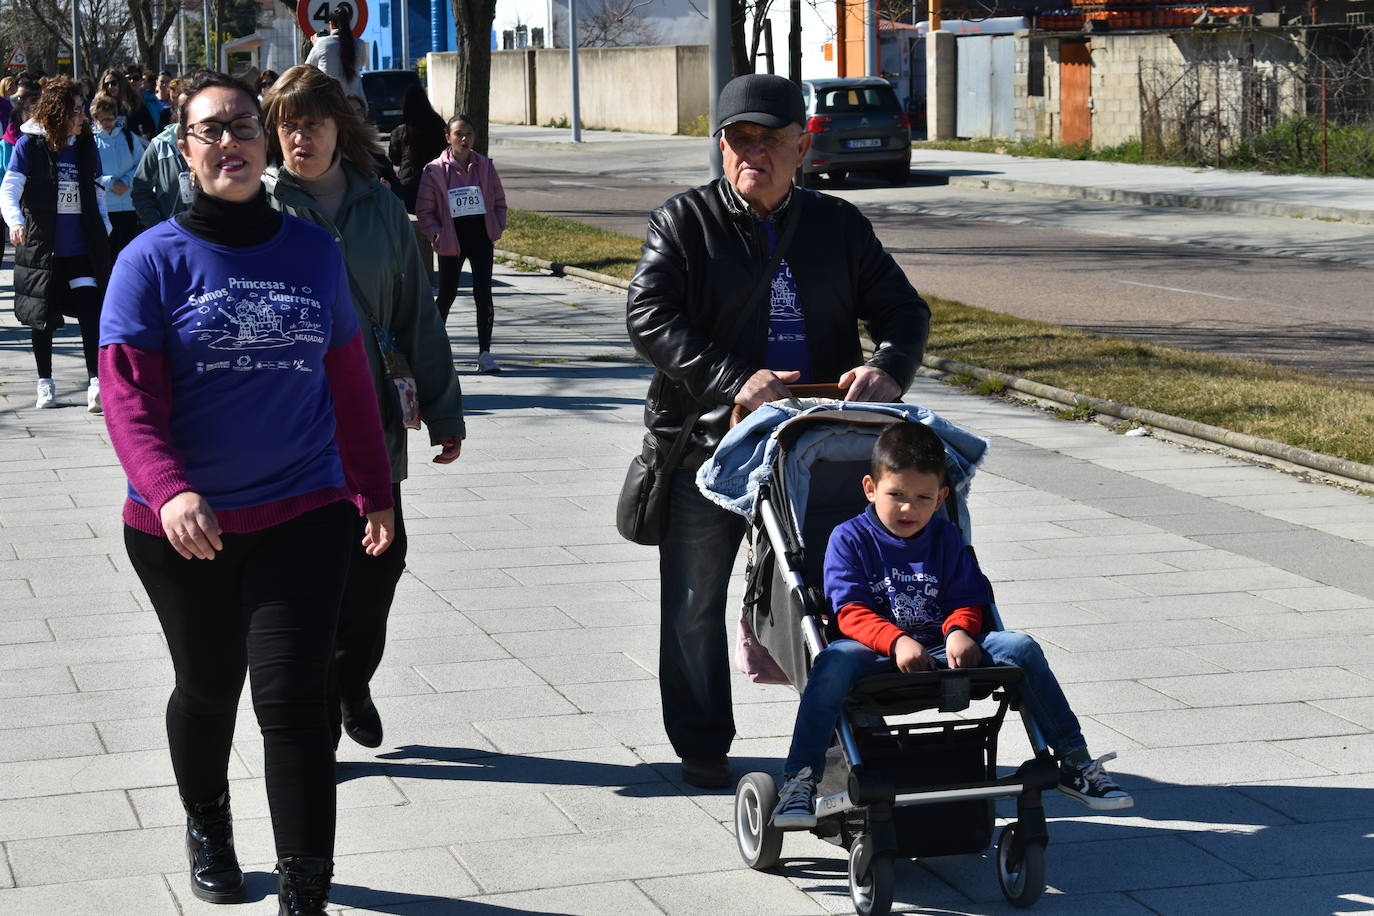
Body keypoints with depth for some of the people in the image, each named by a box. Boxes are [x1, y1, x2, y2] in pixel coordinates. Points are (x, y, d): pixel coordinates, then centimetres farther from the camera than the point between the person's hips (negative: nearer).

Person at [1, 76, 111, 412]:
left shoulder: (86, 144, 5)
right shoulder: (30, 144, -6)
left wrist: (103, 226, 3)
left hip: (83, 246, 2)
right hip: (41, 246, -2)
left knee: (91, 311, -11)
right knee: (43, 317, 9)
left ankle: (96, 383, -9)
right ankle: (45, 383, 23)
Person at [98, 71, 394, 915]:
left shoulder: (314, 253, 4)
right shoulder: (154, 260, -5)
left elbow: (350, 385, 11)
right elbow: (129, 397, -12)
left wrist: (375, 492, 14)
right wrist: (168, 490, -28)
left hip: (303, 518, 1)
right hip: (184, 528, -1)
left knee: (293, 700, -8)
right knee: (208, 687, 16)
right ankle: (207, 825, 45)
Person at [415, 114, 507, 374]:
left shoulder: (485, 167, 3)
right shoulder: (435, 170, -6)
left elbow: (499, 202, 12)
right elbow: (424, 211, -2)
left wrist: (498, 228, -1)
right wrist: (437, 236, -12)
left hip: (481, 238, 2)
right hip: (452, 241, -2)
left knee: (483, 294, -5)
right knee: (447, 295, 10)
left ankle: (485, 353, -3)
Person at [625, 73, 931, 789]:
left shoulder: (839, 225, 9)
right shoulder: (683, 223, 0)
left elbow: (903, 308, 7)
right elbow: (649, 319, -12)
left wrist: (887, 368, -16)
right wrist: (735, 381, -25)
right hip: (706, 445, -2)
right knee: (695, 608, 7)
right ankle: (702, 748, 23)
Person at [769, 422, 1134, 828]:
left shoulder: (946, 538, 12)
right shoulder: (849, 539, 0)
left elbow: (968, 598, 9)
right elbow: (851, 611, -11)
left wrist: (960, 631, -17)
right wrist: (896, 642, -30)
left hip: (941, 651, 4)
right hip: (878, 657, -4)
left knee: (1021, 647, -15)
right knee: (835, 661, -38)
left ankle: (1075, 764, -7)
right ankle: (799, 781, -38)